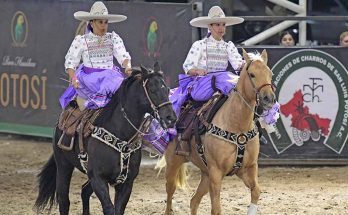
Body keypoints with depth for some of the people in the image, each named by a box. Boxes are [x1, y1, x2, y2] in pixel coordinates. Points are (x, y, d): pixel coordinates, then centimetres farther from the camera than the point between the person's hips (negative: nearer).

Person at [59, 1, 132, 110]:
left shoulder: (113, 38, 11)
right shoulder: (81, 41, 6)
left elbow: (123, 56, 1)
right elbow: (70, 62, 5)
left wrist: (128, 67, -22)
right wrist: (73, 78, -12)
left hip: (110, 77, 2)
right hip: (89, 79, -2)